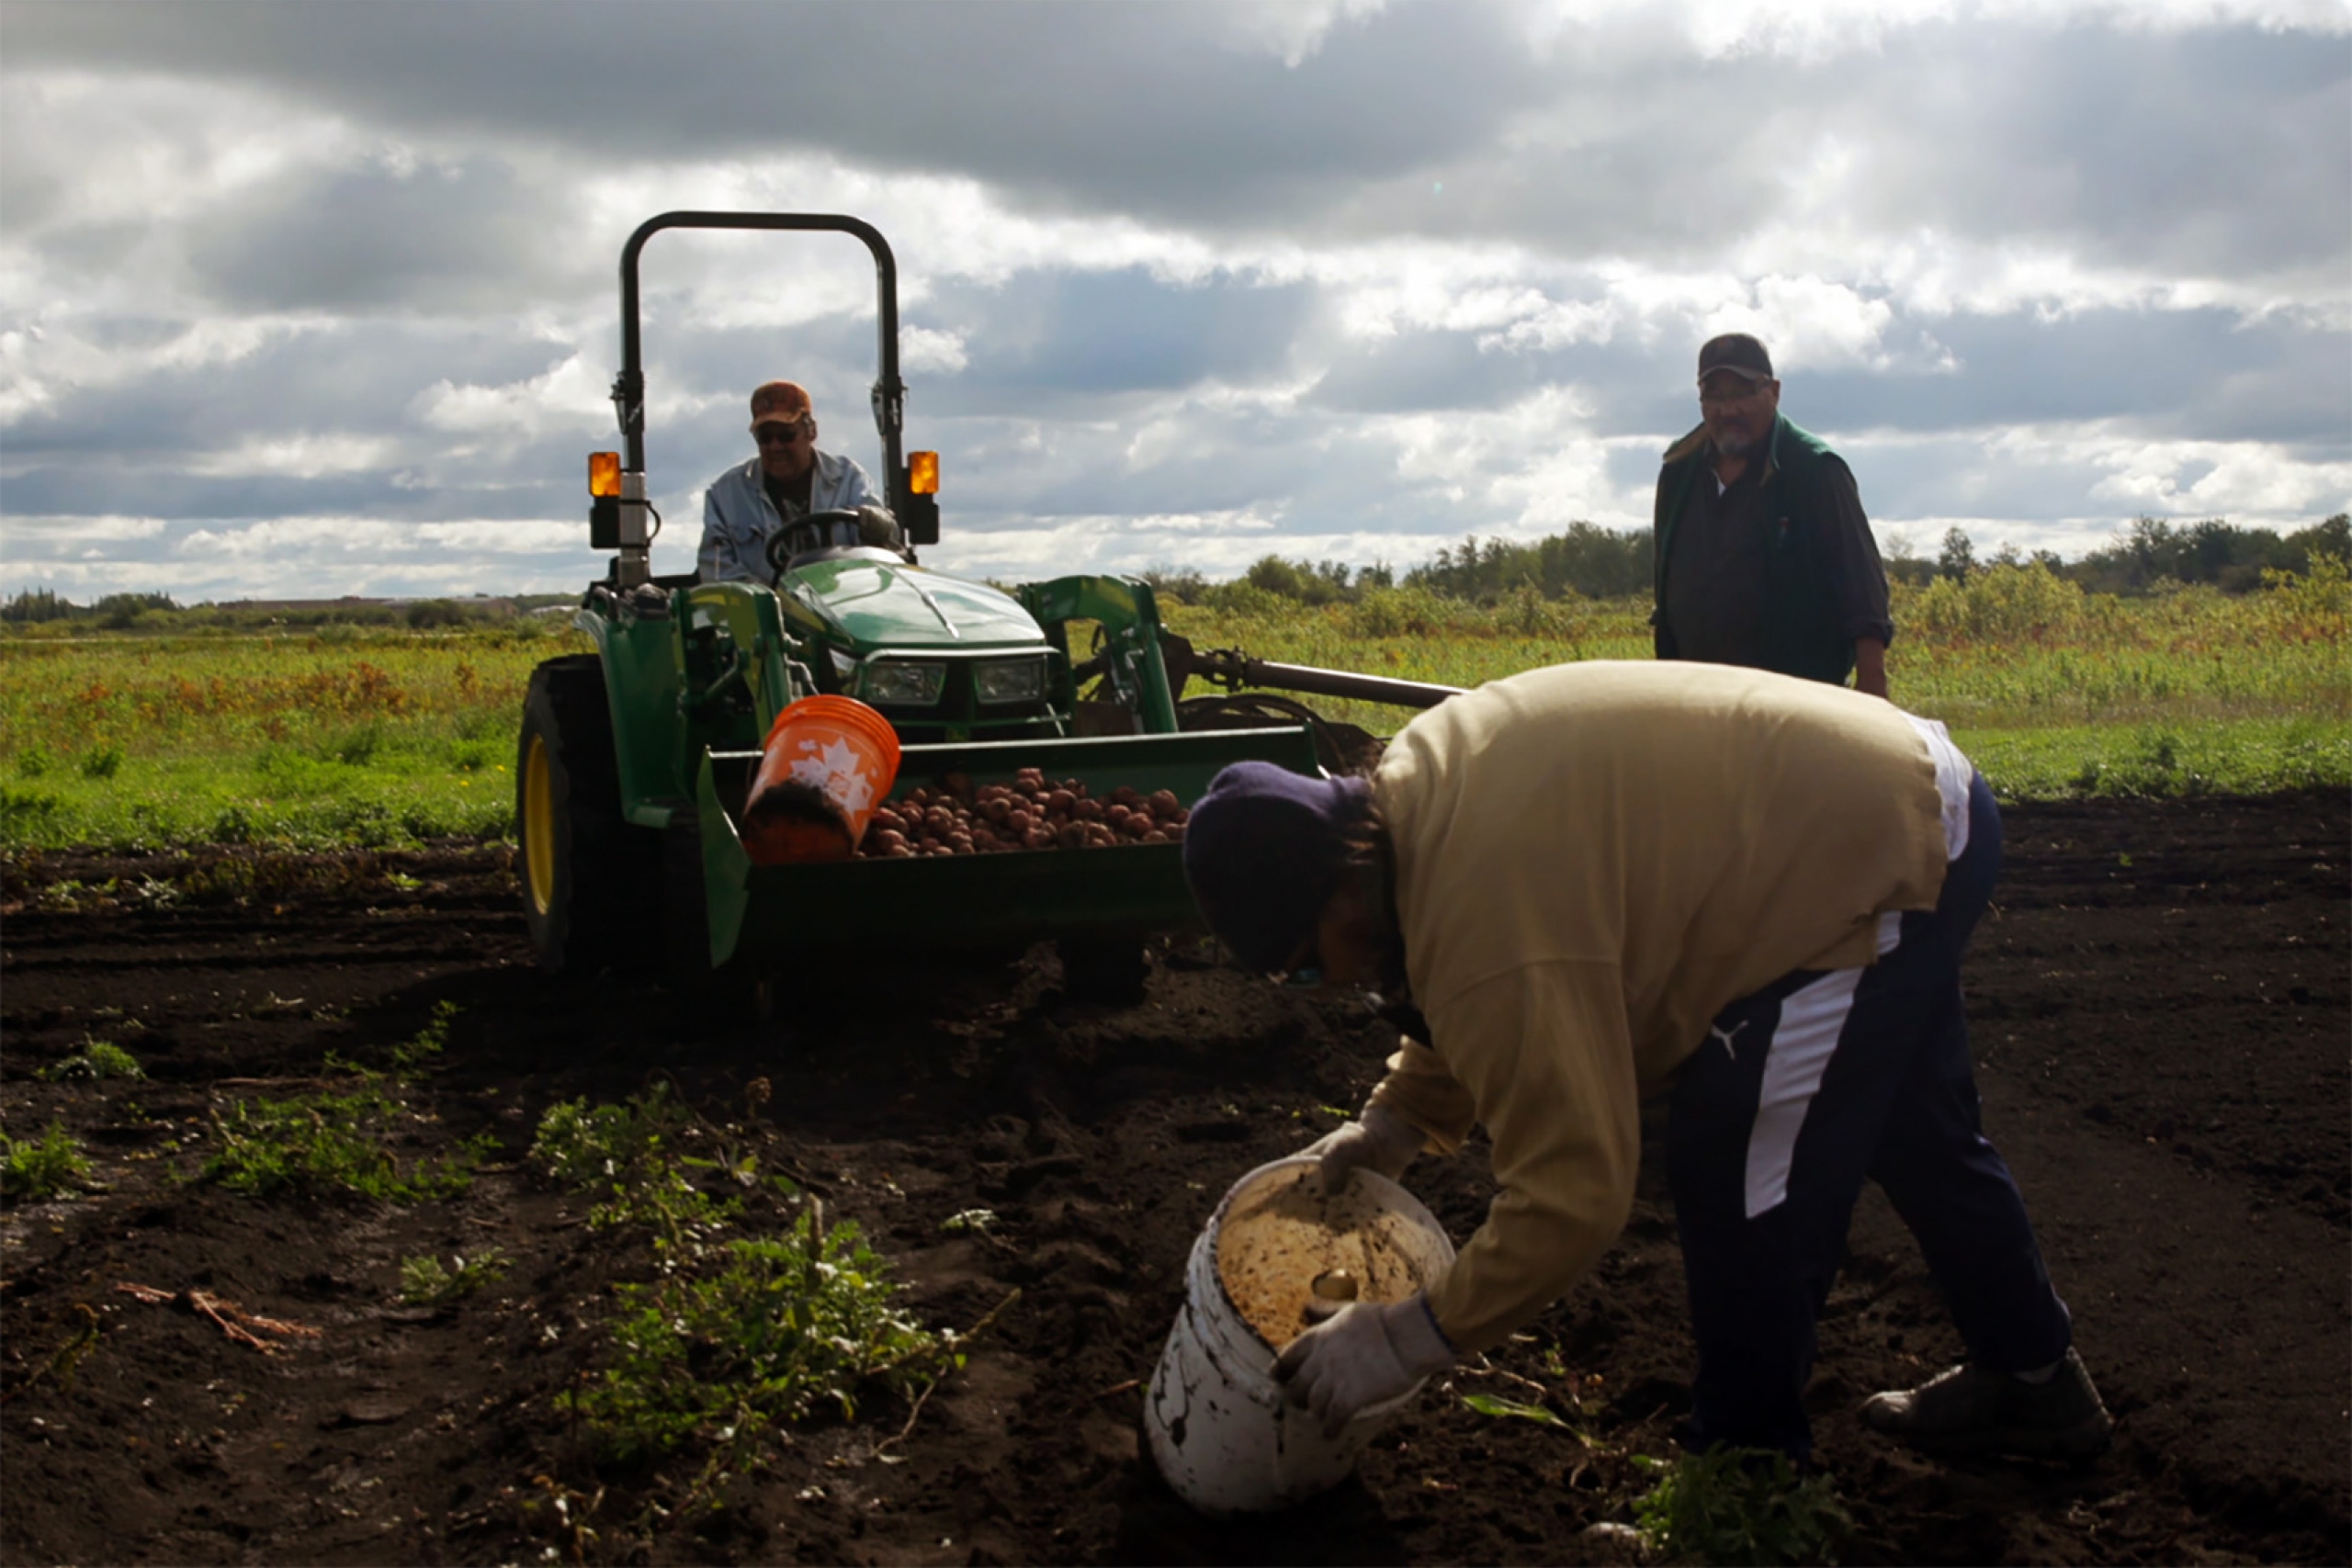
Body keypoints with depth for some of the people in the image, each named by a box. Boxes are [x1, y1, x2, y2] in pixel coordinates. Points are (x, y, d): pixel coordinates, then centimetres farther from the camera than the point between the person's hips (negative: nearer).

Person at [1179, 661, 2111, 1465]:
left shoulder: (1487, 917, -33)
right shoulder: (1413, 794, -4)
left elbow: (1571, 1197, -30)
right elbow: (1466, 1009, 14)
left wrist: (1406, 1339, -22)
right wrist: (1396, 1120, 5)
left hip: (1878, 852, -11)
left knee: (1731, 1176, -8)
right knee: (1913, 1132, 27)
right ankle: (2036, 1382, 47)